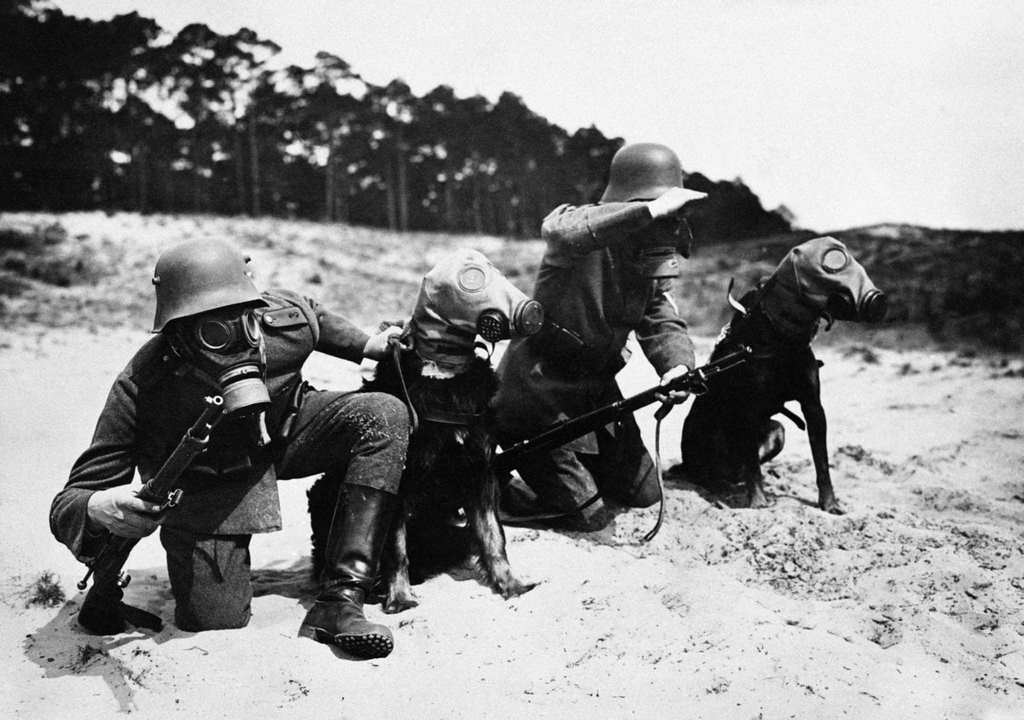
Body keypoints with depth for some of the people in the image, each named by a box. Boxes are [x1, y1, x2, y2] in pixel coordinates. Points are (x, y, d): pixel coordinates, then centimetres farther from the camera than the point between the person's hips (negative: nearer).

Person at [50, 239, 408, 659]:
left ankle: (339, 602, -24)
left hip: (283, 433, 4)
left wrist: (366, 346, 3)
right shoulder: (141, 390, -34)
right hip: (206, 485, -4)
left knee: (384, 416, -21)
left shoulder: (286, 319, -25)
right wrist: (98, 509, -53)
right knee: (215, 621, -15)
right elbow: (68, 502, -31)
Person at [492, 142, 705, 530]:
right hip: (542, 386, -8)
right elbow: (560, 231, -48)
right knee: (587, 513, -4)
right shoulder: (587, 233, -23)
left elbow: (662, 321, -3)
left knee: (643, 493, 18)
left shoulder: (656, 260, 1)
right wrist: (650, 211, -49)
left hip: (597, 386, 8)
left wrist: (677, 366, -26)